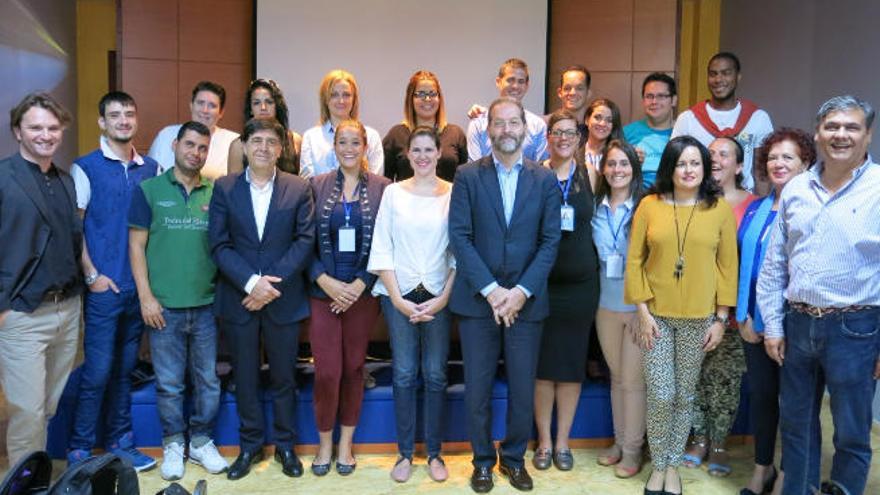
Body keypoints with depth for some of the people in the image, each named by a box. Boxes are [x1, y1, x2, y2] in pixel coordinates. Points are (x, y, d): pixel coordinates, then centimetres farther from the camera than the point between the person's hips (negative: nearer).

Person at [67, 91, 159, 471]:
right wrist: (92, 275, -9)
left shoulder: (150, 168, 8)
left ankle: (120, 444, 24)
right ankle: (80, 452, 15)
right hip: (104, 286, -4)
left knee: (124, 369, 13)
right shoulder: (86, 168, -3)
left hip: (140, 285, 4)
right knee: (98, 371, 0)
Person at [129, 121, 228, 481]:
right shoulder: (148, 190, 1)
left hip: (207, 303, 2)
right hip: (164, 304, -1)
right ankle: (173, 444, 26)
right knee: (169, 383, 8)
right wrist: (146, 297, -7)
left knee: (208, 379, 10)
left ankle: (202, 441, 26)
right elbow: (137, 246, 0)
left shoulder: (215, 193, 5)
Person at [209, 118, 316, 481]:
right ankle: (250, 445, 28)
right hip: (238, 297, 1)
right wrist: (251, 283, -15)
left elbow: (305, 241, -6)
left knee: (283, 376, 10)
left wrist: (272, 282, -14)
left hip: (283, 298, -1)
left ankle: (285, 444, 27)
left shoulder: (298, 189, 1)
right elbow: (219, 244, -3)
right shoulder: (224, 188, 3)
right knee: (245, 376, 12)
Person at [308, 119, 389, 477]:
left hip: (363, 292, 0)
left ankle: (346, 444, 27)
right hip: (324, 290, 0)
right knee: (327, 372, -1)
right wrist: (326, 281, -10)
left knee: (354, 367, 9)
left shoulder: (382, 188, 1)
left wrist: (360, 285, -8)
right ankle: (324, 443, 22)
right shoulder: (316, 186, 3)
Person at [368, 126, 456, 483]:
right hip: (399, 295, 1)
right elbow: (382, 249, 1)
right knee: (404, 375, 4)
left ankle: (434, 453, 18)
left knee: (435, 376, 5)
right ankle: (405, 453, 17)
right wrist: (398, 299, -6)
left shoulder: (453, 193, 1)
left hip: (439, 295, 0)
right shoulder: (393, 192, 3)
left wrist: (443, 298, -7)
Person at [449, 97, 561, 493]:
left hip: (526, 300, 1)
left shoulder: (545, 180, 4)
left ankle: (514, 457, 29)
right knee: (477, 387, 7)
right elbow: (460, 237, -5)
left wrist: (521, 291, -10)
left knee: (523, 387, 9)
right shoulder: (468, 176, 1)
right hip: (477, 298, -1)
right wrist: (490, 289, -12)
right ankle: (482, 459, 26)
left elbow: (550, 241, 0)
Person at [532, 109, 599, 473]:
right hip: (542, 282, -2)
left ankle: (562, 441, 23)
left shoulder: (589, 175, 6)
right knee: (542, 363, 5)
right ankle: (544, 440, 21)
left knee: (572, 364, 8)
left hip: (581, 283, 2)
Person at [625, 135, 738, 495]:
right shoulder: (649, 205, -2)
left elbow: (728, 266, 2)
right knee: (661, 396, 0)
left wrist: (721, 318, -1)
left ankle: (673, 466, 28)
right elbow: (634, 262, -1)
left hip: (699, 318, 1)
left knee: (685, 396, 10)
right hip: (656, 315, -1)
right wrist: (643, 312, -6)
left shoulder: (721, 209, 0)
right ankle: (658, 466, 22)